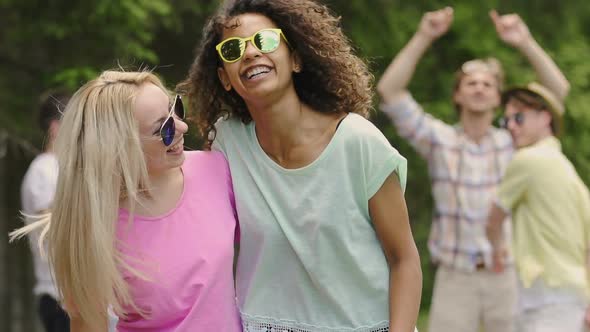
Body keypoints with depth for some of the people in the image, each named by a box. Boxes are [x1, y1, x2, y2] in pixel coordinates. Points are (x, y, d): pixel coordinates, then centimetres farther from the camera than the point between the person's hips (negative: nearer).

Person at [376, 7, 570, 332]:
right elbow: (389, 92, -10)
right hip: (455, 279, -1)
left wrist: (526, 43, -16)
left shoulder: (512, 141, 4)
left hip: (507, 277, 1)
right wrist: (423, 37, -17)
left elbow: (558, 90, -4)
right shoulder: (439, 140, 1)